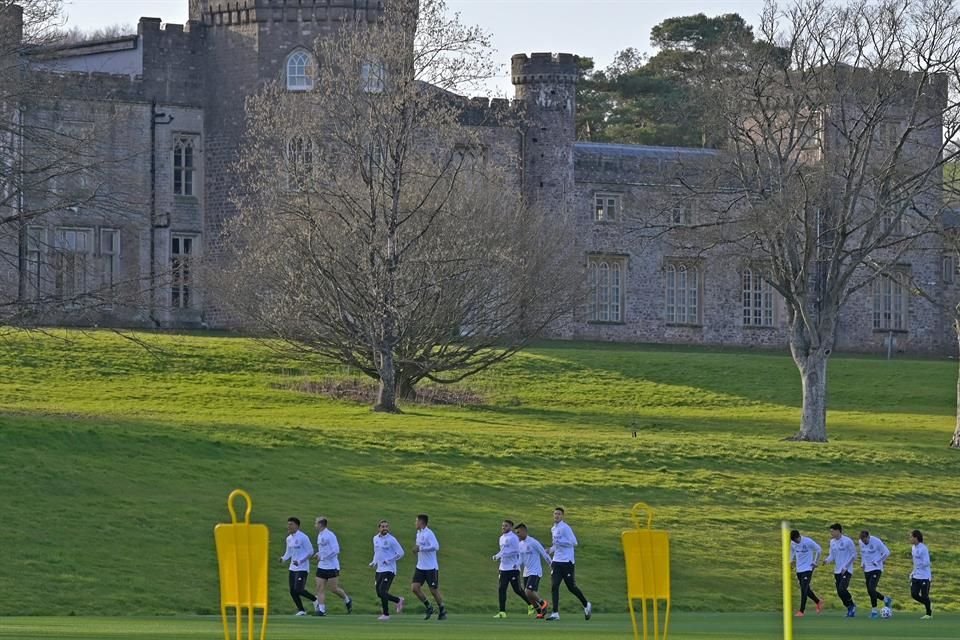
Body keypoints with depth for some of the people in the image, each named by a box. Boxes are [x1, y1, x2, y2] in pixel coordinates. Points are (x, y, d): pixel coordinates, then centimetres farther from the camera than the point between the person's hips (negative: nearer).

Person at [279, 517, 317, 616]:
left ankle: (315, 599, 10)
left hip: (302, 568, -8)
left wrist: (300, 561, -20)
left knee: (298, 590, -15)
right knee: (292, 591, 3)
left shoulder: (303, 537, -13)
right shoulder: (289, 539, 11)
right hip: (293, 568, 8)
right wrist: (284, 559, -1)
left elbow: (310, 552, -11)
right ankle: (301, 610, 16)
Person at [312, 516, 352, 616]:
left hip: (332, 566, -8)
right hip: (321, 566, 8)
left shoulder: (330, 535, -16)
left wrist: (322, 557, -19)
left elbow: (336, 550, -22)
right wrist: (318, 554, 5)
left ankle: (347, 600, 25)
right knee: (320, 588, -2)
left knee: (334, 588, 0)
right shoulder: (320, 535, 11)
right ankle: (321, 610, -2)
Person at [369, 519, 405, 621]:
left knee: (382, 591, -15)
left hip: (389, 570, -7)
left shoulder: (391, 540, -11)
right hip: (379, 570, 7)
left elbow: (400, 553, -10)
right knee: (379, 593, 9)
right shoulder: (376, 539, 9)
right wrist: (374, 562, 9)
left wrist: (388, 560, -12)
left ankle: (386, 614, -1)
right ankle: (398, 601, 31)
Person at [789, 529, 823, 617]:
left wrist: (815, 562, -5)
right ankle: (818, 602, 34)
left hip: (808, 568, -6)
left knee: (804, 589, -12)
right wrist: (792, 561, 7)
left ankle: (802, 611, -10)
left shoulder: (808, 542, -15)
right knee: (805, 589, 12)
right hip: (799, 569, 6)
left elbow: (819, 550, -5)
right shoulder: (792, 543, 1)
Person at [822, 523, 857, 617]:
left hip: (846, 570, -7)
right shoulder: (832, 542, 9)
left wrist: (846, 567, -14)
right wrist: (827, 560, -7)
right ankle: (850, 608, 20)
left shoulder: (847, 541, -11)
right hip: (837, 571, 7)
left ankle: (852, 605, 2)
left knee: (842, 589, -21)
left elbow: (854, 555, -8)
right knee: (839, 592, 4)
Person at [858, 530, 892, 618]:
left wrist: (877, 562, -10)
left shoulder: (876, 541, -15)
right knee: (870, 591, 6)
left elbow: (886, 553, -8)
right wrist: (863, 564, 10)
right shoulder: (861, 542, 2)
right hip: (867, 570, 7)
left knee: (871, 589, -18)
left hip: (876, 569, -7)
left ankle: (874, 610, -11)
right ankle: (886, 599, 29)